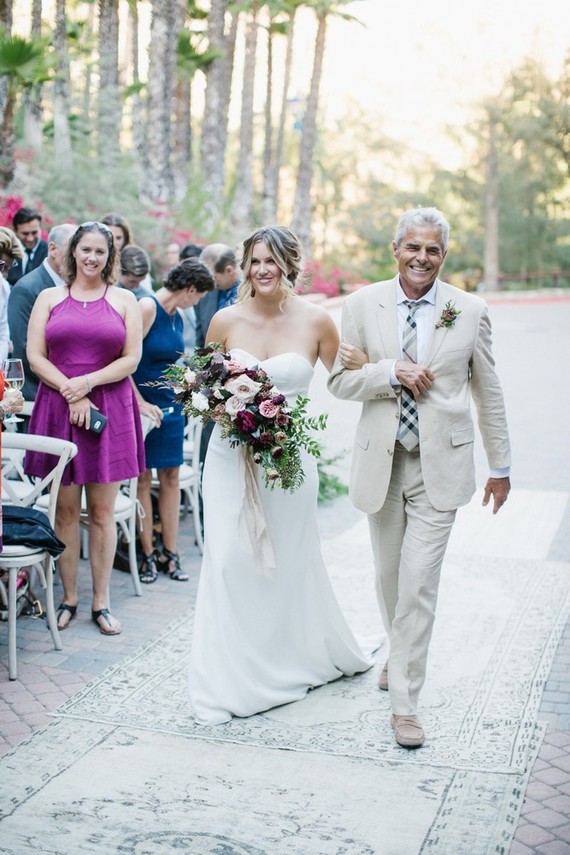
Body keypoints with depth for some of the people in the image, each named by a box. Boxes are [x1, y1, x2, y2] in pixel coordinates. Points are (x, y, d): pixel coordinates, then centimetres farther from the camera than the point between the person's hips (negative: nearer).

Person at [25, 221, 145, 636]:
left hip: (110, 411, -1)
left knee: (102, 511, 3)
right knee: (66, 510, 4)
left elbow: (132, 359, 1)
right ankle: (69, 598, 15)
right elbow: (35, 356, 2)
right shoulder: (49, 298, 10)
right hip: (58, 409, 1)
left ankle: (101, 602, 12)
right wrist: (71, 393, -11)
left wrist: (87, 382, -11)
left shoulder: (124, 300, 8)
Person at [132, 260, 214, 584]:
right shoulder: (147, 307, -13)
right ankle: (148, 554, 11)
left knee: (171, 477, 8)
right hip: (146, 407, -7)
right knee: (143, 478, 2)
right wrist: (140, 403, -17)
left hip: (172, 407, 7)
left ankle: (170, 554, 15)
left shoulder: (177, 316, 11)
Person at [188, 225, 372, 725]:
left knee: (290, 561, 10)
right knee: (229, 560, -3)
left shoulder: (315, 320, -3)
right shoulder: (227, 320, 0)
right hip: (231, 455, 1)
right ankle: (231, 679, 10)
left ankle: (305, 656, 35)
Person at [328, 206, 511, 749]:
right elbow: (340, 381, 1)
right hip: (380, 460, 2)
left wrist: (501, 466, 10)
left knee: (419, 584, -6)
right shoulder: (362, 305, 1)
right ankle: (399, 656, 43)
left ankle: (404, 700, 5)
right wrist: (392, 372, -16)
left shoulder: (470, 311, -1)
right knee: (389, 576, 16)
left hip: (440, 465, -2)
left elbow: (488, 393, 6)